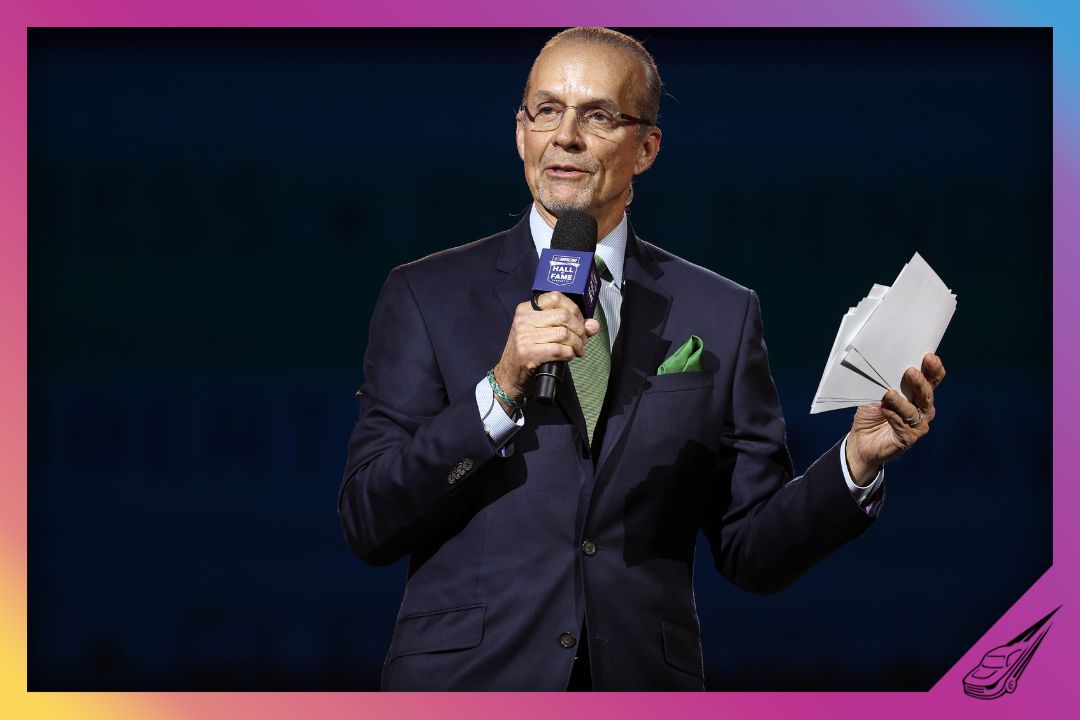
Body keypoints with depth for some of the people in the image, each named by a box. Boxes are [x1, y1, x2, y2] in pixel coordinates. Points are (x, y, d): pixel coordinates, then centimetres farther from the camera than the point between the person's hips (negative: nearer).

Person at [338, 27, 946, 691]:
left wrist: (859, 457, -12)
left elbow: (754, 552, 4)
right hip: (464, 683, -1)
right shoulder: (427, 297, 0)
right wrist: (501, 388, -18)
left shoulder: (722, 315, 4)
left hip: (643, 685, 1)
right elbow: (367, 524, -8)